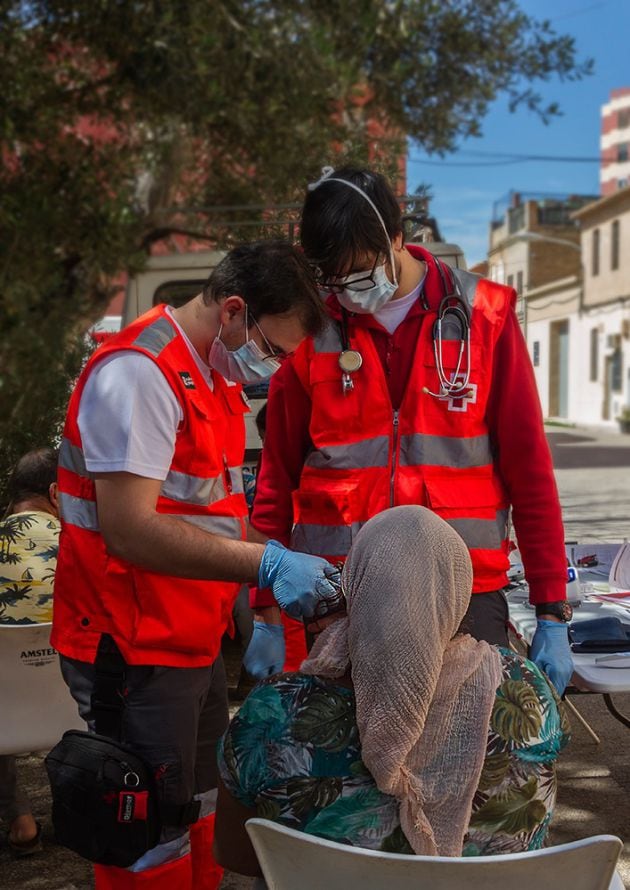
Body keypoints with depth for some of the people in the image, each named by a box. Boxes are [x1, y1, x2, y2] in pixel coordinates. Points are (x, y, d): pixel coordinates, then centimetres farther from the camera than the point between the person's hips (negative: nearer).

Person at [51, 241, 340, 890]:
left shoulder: (216, 374, 12)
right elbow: (128, 527, -27)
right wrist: (265, 563, -29)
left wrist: (288, 567, 5)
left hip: (193, 642, 10)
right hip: (135, 652, -10)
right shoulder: (140, 373, -20)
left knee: (199, 815, 18)